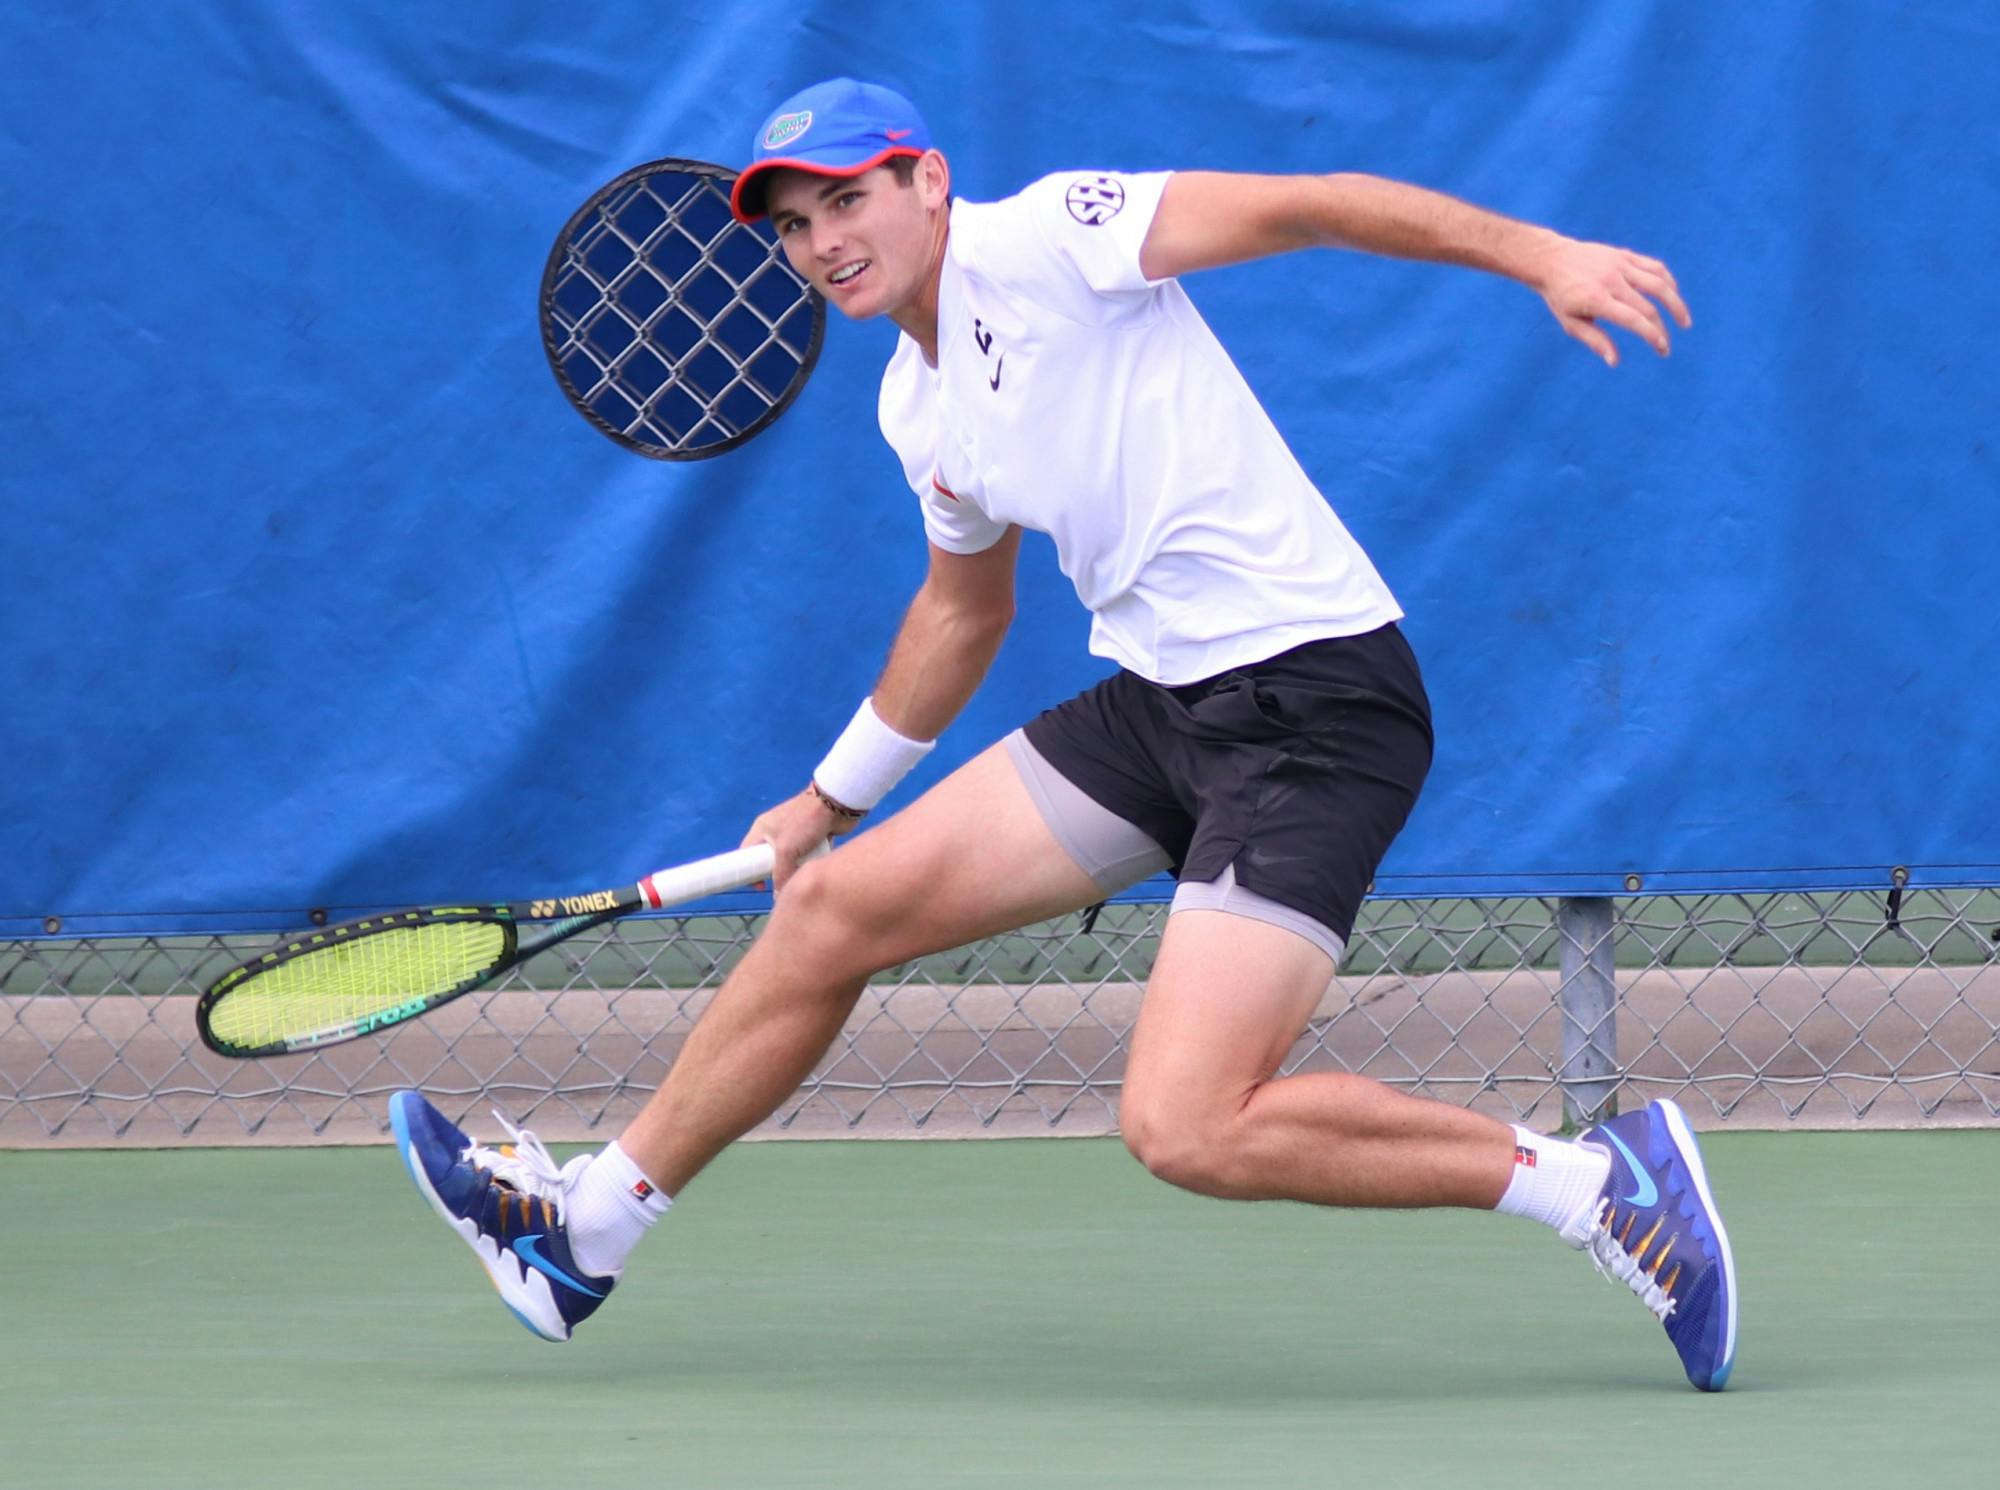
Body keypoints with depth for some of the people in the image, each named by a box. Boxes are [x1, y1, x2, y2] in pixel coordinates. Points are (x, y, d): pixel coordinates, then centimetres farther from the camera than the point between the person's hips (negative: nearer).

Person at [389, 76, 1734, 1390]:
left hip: (1312, 699, -9)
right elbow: (966, 606, 33)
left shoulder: (1041, 239, -11)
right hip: (1160, 701, 9)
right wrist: (831, 797, 39)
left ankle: (1592, 1179, -11)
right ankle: (591, 1226, 28)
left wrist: (1542, 256, -31)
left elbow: (1311, 204, -19)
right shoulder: (919, 408, 15)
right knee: (836, 905, 12)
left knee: (1185, 1128, -22)